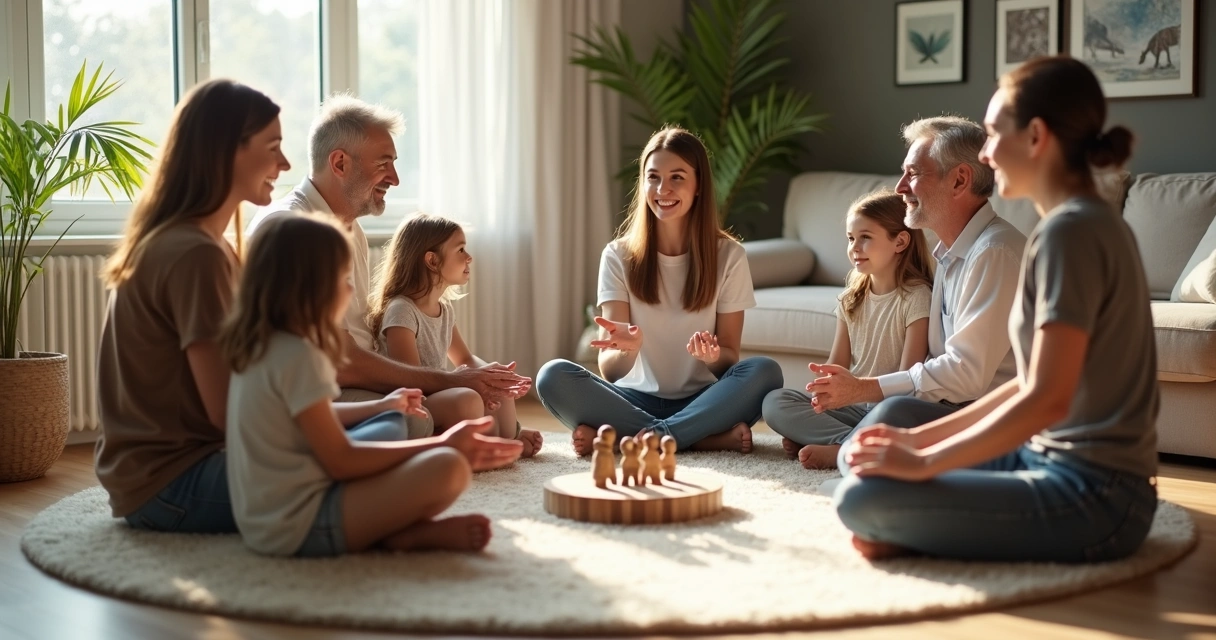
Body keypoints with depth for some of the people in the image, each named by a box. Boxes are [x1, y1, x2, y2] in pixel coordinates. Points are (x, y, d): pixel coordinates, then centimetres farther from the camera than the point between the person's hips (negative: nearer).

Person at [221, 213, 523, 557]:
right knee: (447, 467, -24)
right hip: (300, 525, -10)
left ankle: (389, 528, 2)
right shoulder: (298, 356, -18)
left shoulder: (257, 347, 10)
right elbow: (342, 462, -17)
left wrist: (381, 406, 40)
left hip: (265, 518, 10)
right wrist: (441, 445, -12)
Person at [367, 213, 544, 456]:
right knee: (466, 400, -34)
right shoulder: (400, 310, -19)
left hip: (437, 395, 10)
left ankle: (510, 438, 27)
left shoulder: (444, 309, 9)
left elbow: (465, 359, 19)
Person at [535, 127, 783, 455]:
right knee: (553, 376, -26)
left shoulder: (728, 256, 0)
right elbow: (609, 371, -6)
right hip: (637, 401, 1)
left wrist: (713, 356, -24)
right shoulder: (619, 256, 0)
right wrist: (627, 349, -31)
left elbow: (731, 359, 1)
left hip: (703, 402, 0)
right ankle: (708, 438, -25)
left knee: (764, 372, -29)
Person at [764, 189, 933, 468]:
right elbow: (836, 367, 11)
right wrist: (807, 416, -8)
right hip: (853, 407, 6)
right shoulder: (851, 299, 13)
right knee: (775, 401, -13)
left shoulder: (916, 298, -7)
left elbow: (908, 379, -13)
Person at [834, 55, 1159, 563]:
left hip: (1092, 494, -10)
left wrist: (924, 461, -17)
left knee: (861, 497, -24)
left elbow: (1047, 399, -24)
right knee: (862, 456, 14)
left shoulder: (1070, 231, -18)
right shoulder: (1089, 223, 13)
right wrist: (923, 437, 10)